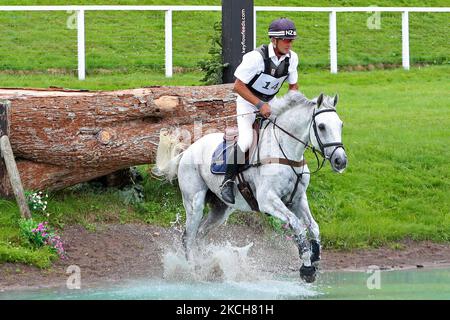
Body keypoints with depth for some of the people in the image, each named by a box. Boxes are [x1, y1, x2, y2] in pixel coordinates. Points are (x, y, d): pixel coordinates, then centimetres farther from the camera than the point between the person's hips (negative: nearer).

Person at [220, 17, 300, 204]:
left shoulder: (292, 58, -8)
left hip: (271, 102, 6)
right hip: (247, 102, -6)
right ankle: (228, 182, -12)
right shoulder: (257, 57, -28)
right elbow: (238, 86, -24)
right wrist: (260, 105, -30)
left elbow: (293, 85, 8)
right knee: (245, 141, -25)